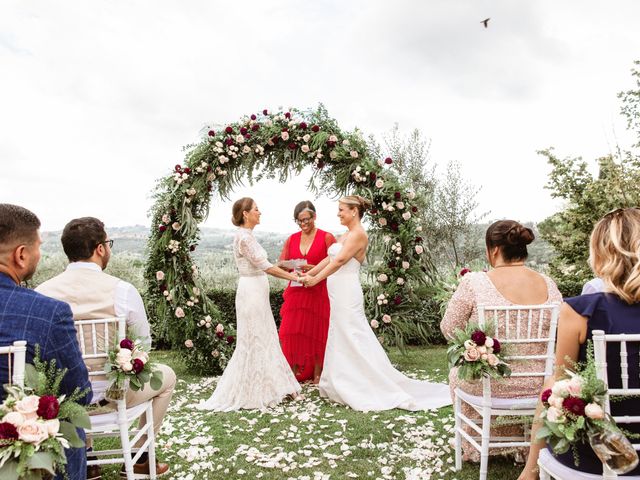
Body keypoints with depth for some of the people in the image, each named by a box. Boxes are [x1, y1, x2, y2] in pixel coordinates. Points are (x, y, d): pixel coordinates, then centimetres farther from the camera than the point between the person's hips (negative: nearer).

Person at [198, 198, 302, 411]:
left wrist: (290, 274, 12)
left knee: (265, 340, 15)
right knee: (254, 342, 1)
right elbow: (265, 266, -19)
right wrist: (294, 277, -13)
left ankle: (273, 386, 27)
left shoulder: (248, 236, 13)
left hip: (257, 292, 9)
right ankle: (251, 393, 14)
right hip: (251, 292, -9)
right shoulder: (244, 236, -16)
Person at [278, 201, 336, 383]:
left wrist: (316, 269, -20)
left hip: (318, 292, -3)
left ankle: (317, 375, 18)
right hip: (296, 292, 4)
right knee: (292, 332, 2)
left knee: (317, 333, 4)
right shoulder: (291, 239, 10)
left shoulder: (327, 237, -3)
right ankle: (294, 373, 17)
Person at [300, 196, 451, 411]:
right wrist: (308, 274, 14)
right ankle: (346, 385, 27)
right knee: (340, 340, 15)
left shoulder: (358, 234, -13)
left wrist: (315, 279, -18)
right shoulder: (347, 234, 16)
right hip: (339, 294, 9)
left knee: (353, 340, -4)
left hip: (347, 294, -9)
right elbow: (329, 258, 17)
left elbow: (340, 260, -20)